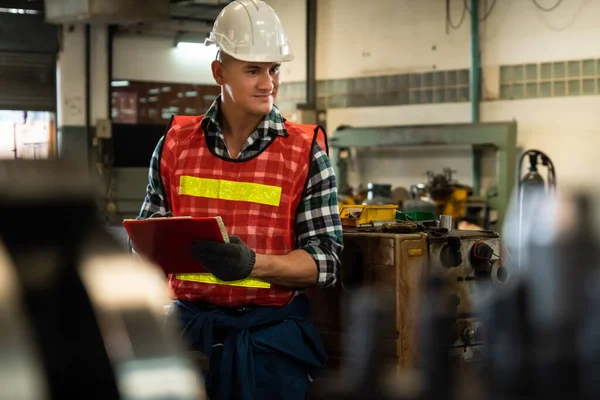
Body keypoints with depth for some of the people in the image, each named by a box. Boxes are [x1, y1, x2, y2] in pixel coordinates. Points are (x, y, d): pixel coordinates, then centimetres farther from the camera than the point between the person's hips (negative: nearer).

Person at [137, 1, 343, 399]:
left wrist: (253, 264, -23)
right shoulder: (176, 144, 4)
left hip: (271, 336, -2)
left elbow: (326, 262, -8)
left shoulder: (306, 152, -4)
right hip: (188, 328, 2)